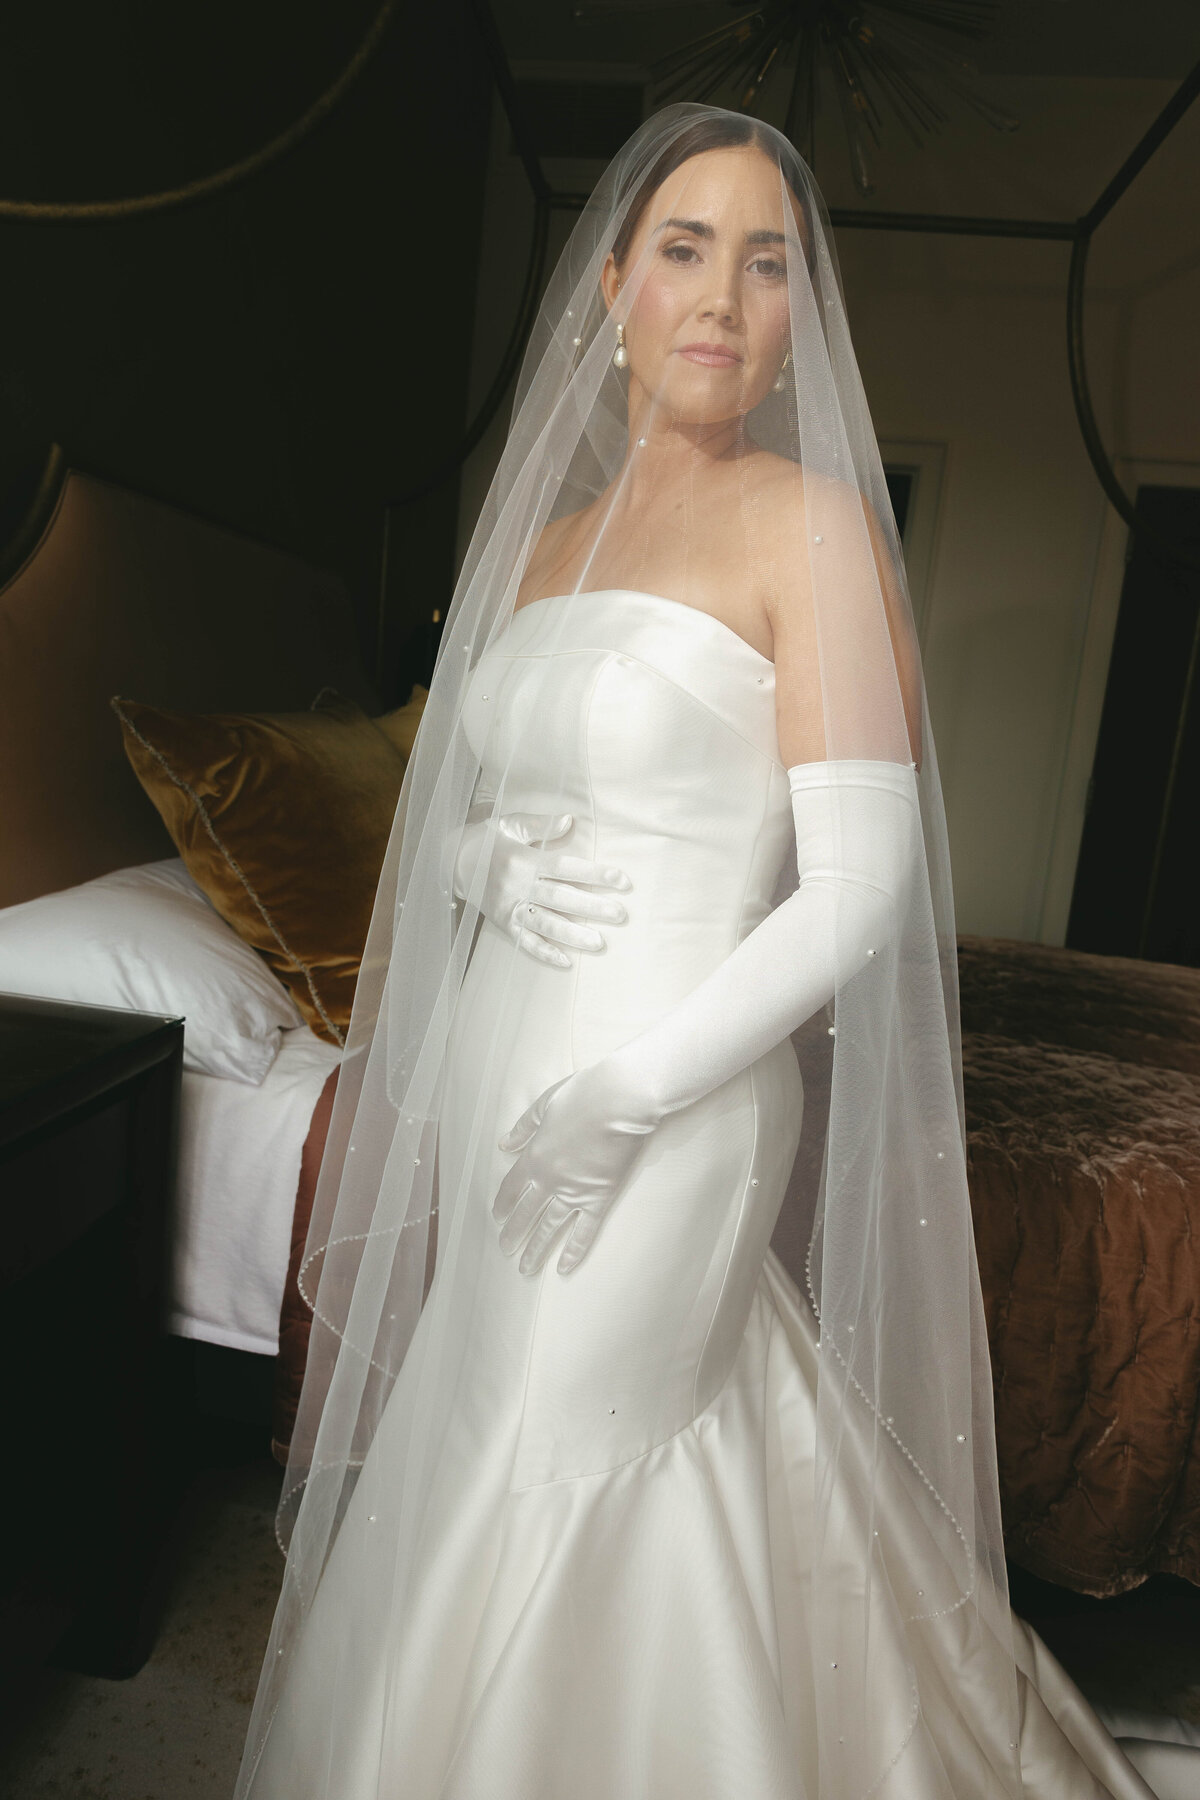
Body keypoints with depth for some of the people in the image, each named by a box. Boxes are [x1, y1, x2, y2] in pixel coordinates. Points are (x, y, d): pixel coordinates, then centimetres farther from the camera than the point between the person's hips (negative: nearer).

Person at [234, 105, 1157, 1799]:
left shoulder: (813, 522, -8)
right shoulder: (543, 530, 11)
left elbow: (859, 893, -15)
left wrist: (622, 1097, -16)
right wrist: (492, 869, -8)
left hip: (666, 1102, -6)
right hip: (492, 1068, 7)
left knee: (558, 1506, 8)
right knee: (474, 1454, 21)